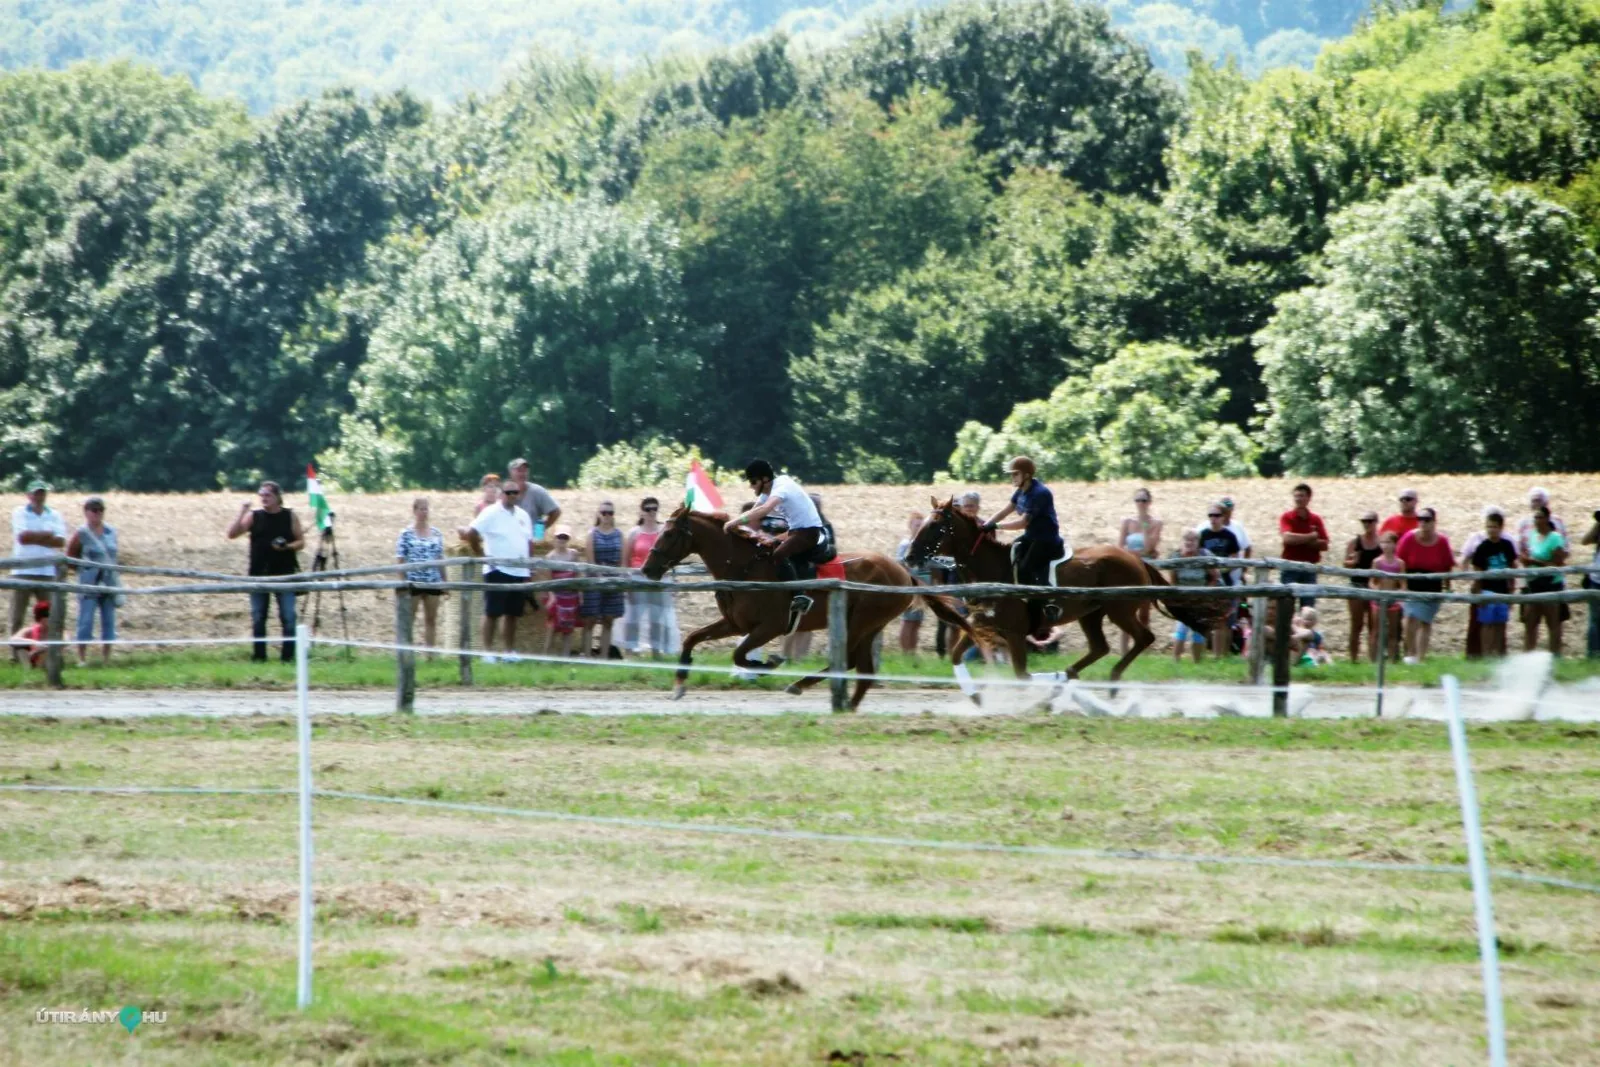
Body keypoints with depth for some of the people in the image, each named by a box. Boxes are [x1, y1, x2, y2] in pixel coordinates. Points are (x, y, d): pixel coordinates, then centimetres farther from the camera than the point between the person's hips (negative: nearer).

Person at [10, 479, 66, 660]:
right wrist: (46, 535, -6)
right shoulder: (19, 513, 3)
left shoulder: (55, 516, 11)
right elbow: (22, 537, -12)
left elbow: (60, 542, -3)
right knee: (17, 617, -4)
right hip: (22, 571, -2)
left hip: (47, 572, 2)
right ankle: (16, 653, -1)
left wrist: (33, 537, -9)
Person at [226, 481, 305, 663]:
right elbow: (232, 534, -3)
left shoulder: (290, 517, 5)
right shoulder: (254, 516, 6)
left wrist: (288, 547, -13)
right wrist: (241, 512, -12)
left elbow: (301, 542, 7)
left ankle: (288, 655, -1)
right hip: (259, 575, 1)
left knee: (288, 617, -6)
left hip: (284, 575, -1)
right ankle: (259, 655, 11)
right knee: (258, 618, 4)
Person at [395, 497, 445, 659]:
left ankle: (431, 654, 11)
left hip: (433, 582, 4)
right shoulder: (406, 534, -4)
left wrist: (445, 581, 12)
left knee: (431, 619, 7)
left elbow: (440, 559, 13)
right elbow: (400, 559, -5)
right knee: (409, 619, 0)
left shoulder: (436, 533, 9)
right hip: (413, 582, -4)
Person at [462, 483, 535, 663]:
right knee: (492, 613, -3)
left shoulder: (522, 515, 14)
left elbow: (529, 542, 20)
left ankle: (510, 651, 15)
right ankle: (488, 651, 0)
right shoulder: (491, 514, -6)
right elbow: (470, 534, -14)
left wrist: (528, 565, 13)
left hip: (520, 572, 6)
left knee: (512, 614, 9)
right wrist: (481, 554, -9)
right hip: (498, 571, -6)